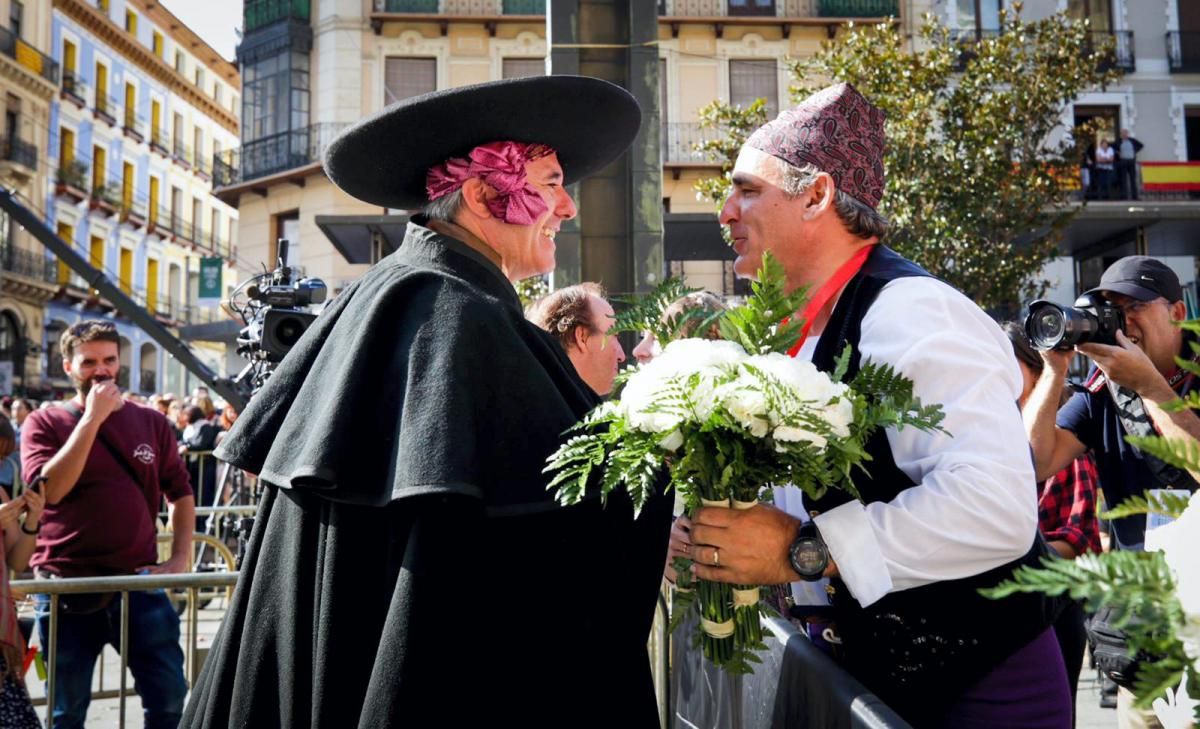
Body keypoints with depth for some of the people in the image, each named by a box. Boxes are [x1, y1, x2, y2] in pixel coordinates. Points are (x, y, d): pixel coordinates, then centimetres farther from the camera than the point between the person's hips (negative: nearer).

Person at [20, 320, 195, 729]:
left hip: (139, 582, 1)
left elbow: (179, 492, 13)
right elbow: (49, 489, -16)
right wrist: (92, 418, -16)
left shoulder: (151, 423, 7)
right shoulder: (44, 424, 1)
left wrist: (180, 558, 2)